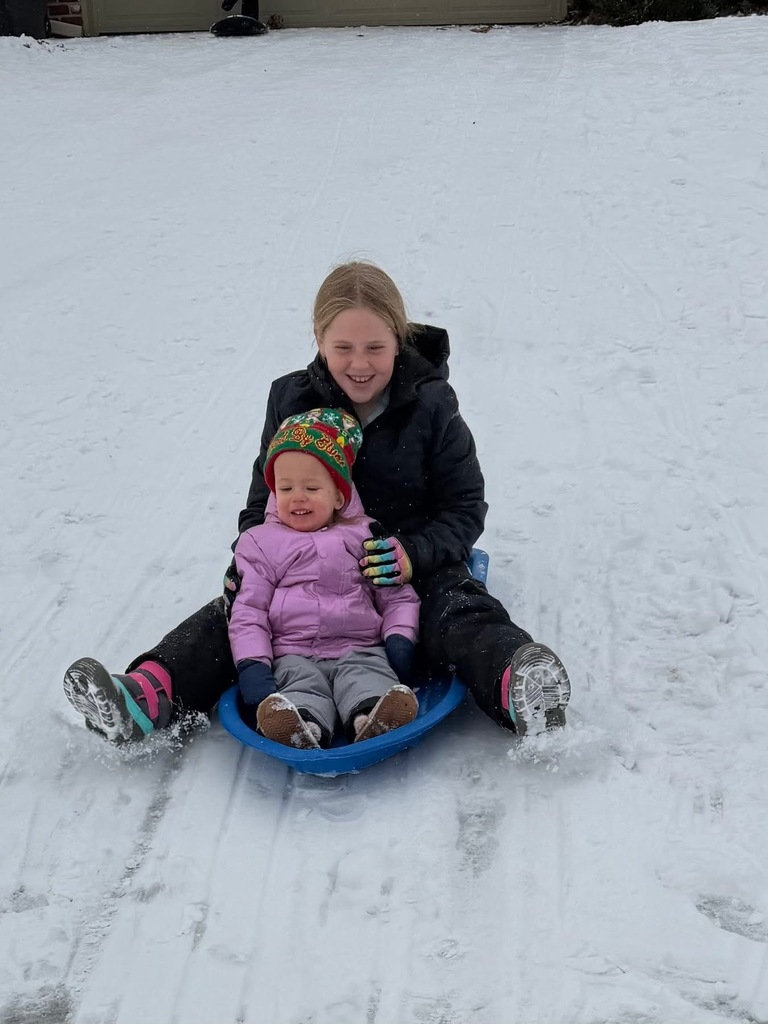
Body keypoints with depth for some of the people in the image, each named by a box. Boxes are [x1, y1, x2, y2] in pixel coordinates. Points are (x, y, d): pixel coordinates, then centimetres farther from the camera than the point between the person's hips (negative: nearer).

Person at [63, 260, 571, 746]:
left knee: (462, 615, -32)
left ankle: (519, 691, -57)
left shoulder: (431, 407, -10)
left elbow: (466, 508, -6)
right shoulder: (292, 402, -1)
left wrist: (414, 553, -26)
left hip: (412, 565, -3)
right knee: (232, 612, -17)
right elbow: (265, 500, 9)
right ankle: (148, 696, -33)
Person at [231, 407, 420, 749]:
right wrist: (252, 667, -8)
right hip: (293, 654, 0)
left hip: (359, 648, 1)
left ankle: (373, 717, -61)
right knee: (301, 682, -32)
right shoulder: (262, 543, 13)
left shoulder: (366, 538, 16)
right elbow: (248, 612, 7)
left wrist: (399, 639, -3)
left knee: (369, 678, -32)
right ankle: (303, 727, -61)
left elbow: (398, 597, 17)